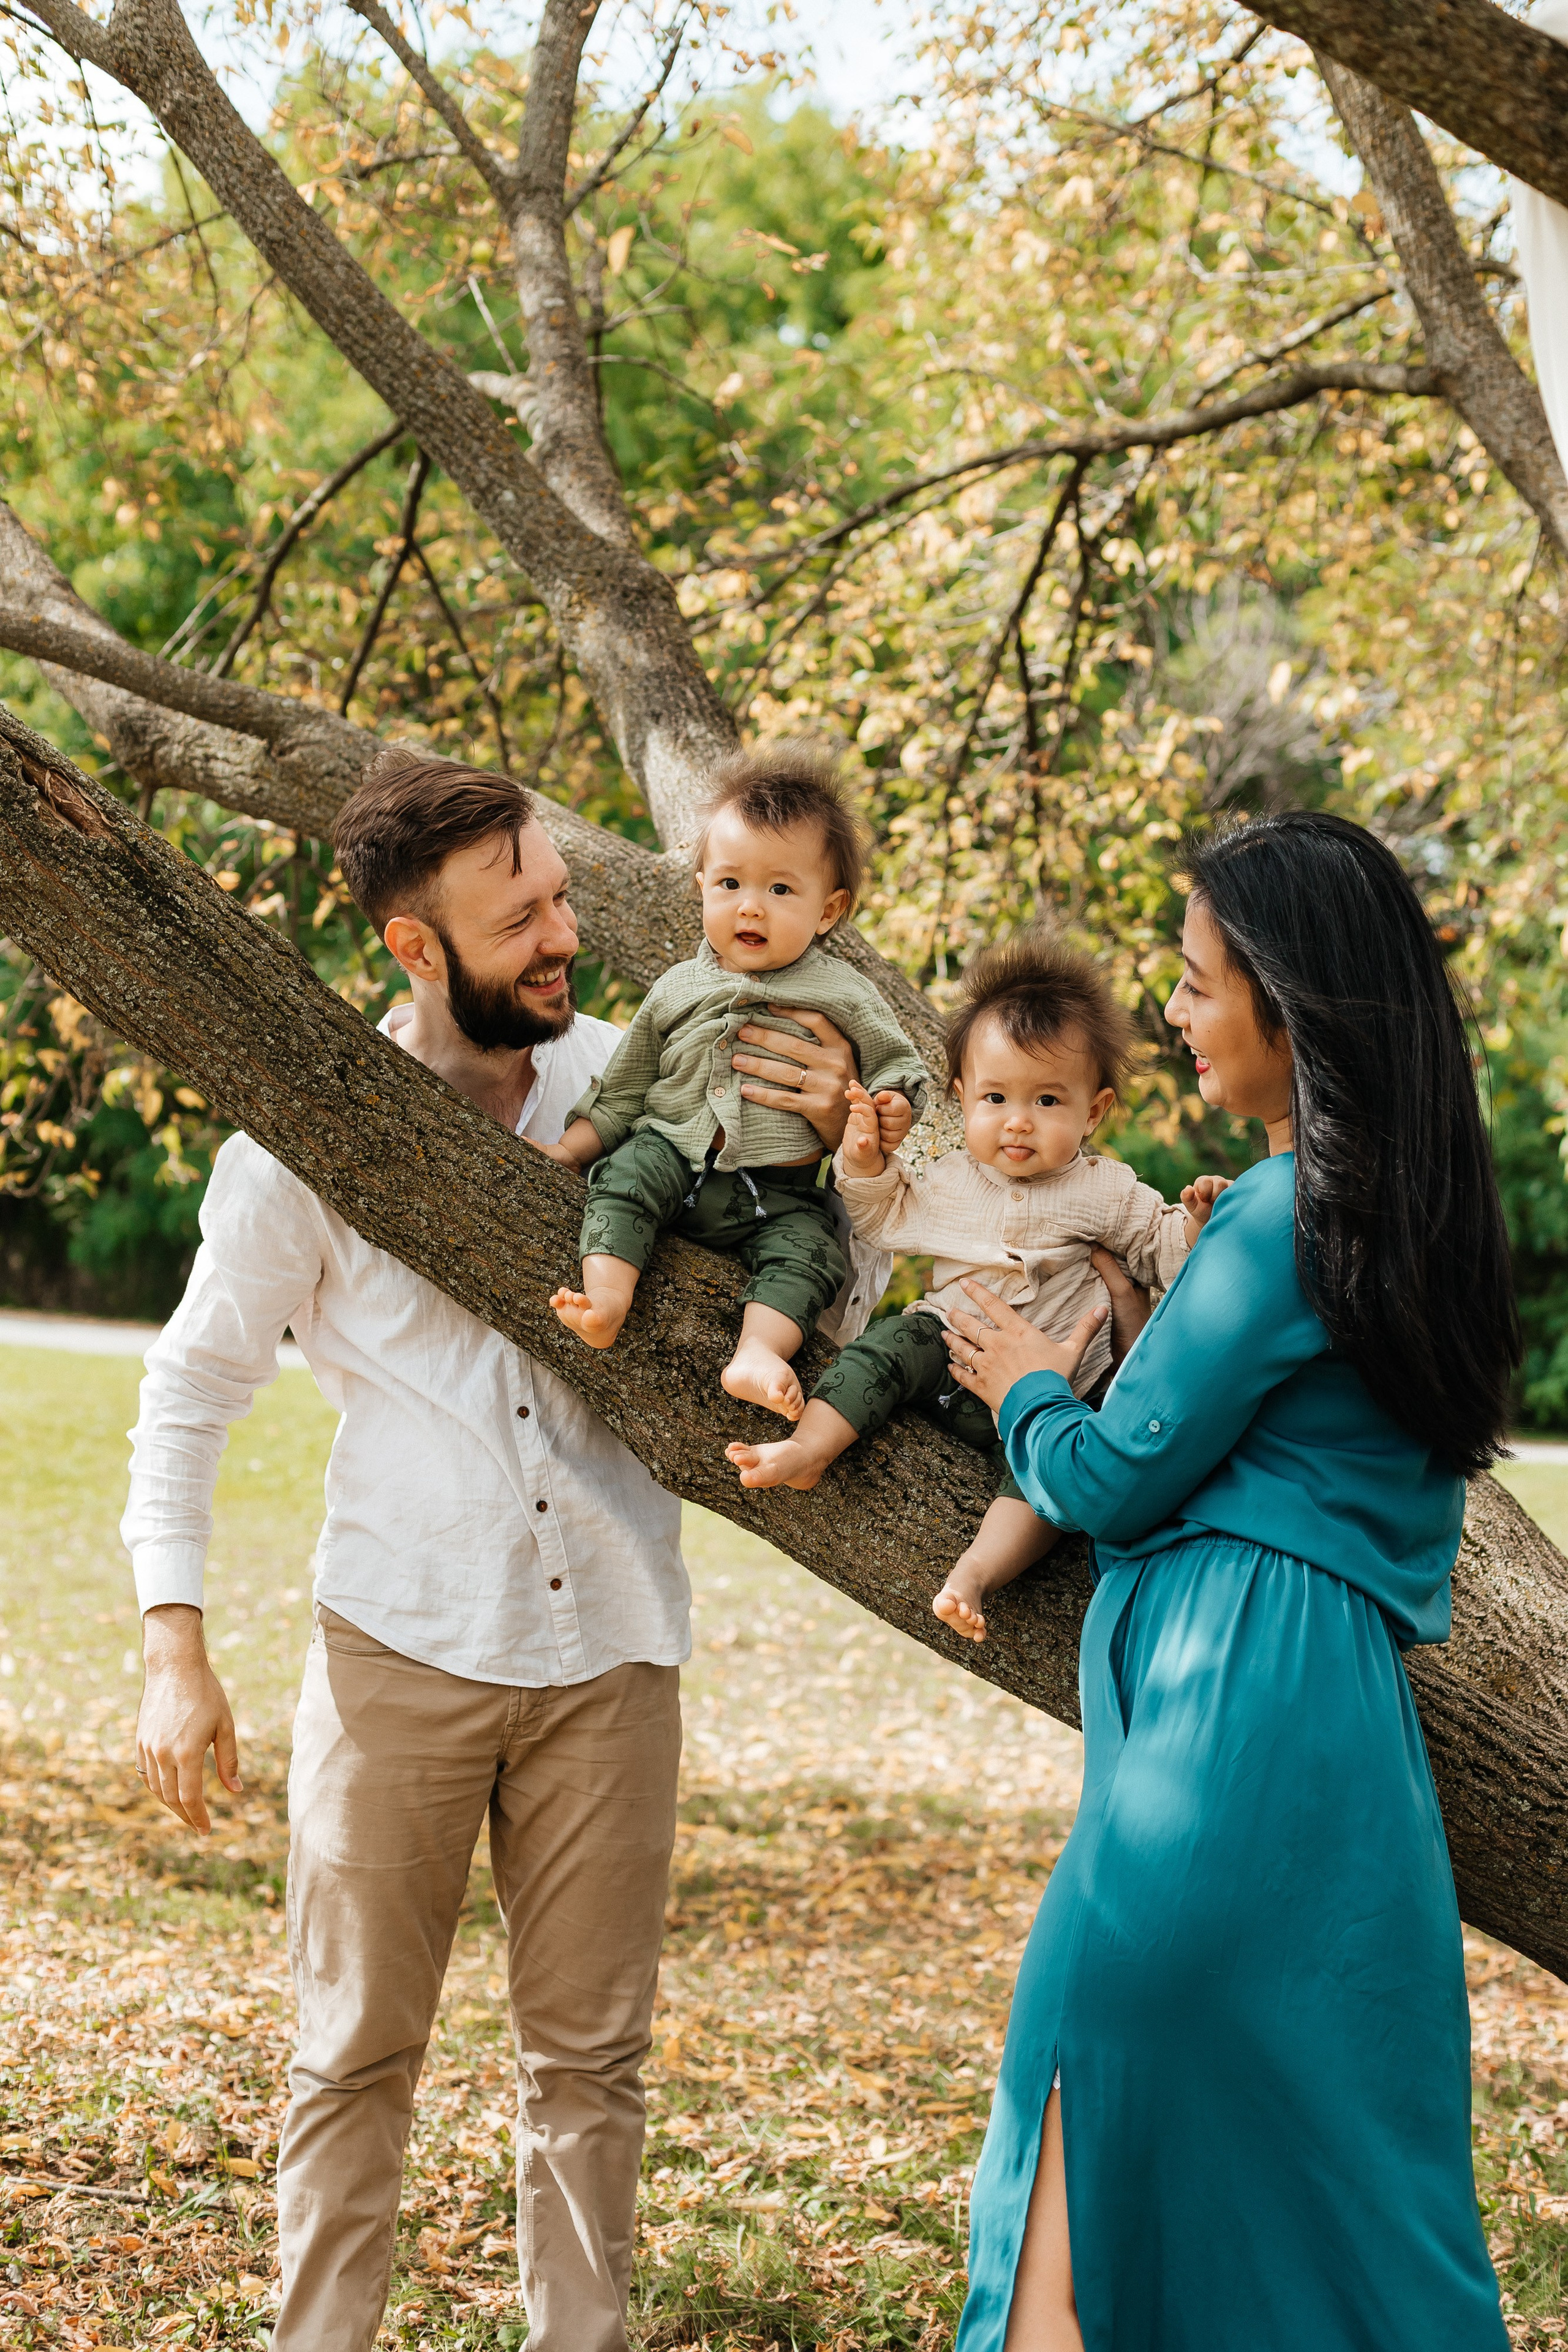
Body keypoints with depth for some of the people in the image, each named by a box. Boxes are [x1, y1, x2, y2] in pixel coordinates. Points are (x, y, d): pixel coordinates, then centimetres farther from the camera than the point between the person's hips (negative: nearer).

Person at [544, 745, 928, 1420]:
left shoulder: (840, 996, 1)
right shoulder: (679, 991, 8)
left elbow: (897, 1061, 8)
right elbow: (623, 1088, 16)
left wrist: (893, 1104, -15)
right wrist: (567, 1153, 10)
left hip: (779, 1192, -1)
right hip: (675, 1155, 1)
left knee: (807, 1247, -26)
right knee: (625, 1175, -26)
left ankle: (757, 1352, -39)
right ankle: (606, 1297, -39)